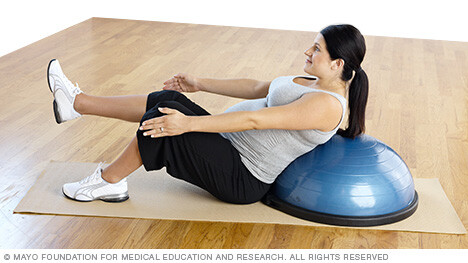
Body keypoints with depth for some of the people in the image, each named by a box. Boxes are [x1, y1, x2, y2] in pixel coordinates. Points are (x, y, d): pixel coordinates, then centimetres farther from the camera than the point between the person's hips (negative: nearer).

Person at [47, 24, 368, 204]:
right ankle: (77, 103, 7)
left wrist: (188, 123, -31)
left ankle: (110, 181, -2)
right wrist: (201, 84, 19)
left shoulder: (327, 104, -21)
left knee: (167, 120, -20)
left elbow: (254, 120, -28)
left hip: (242, 179, -9)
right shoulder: (313, 83, 10)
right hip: (232, 149, 9)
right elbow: (256, 88, 18)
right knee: (169, 101, 0)